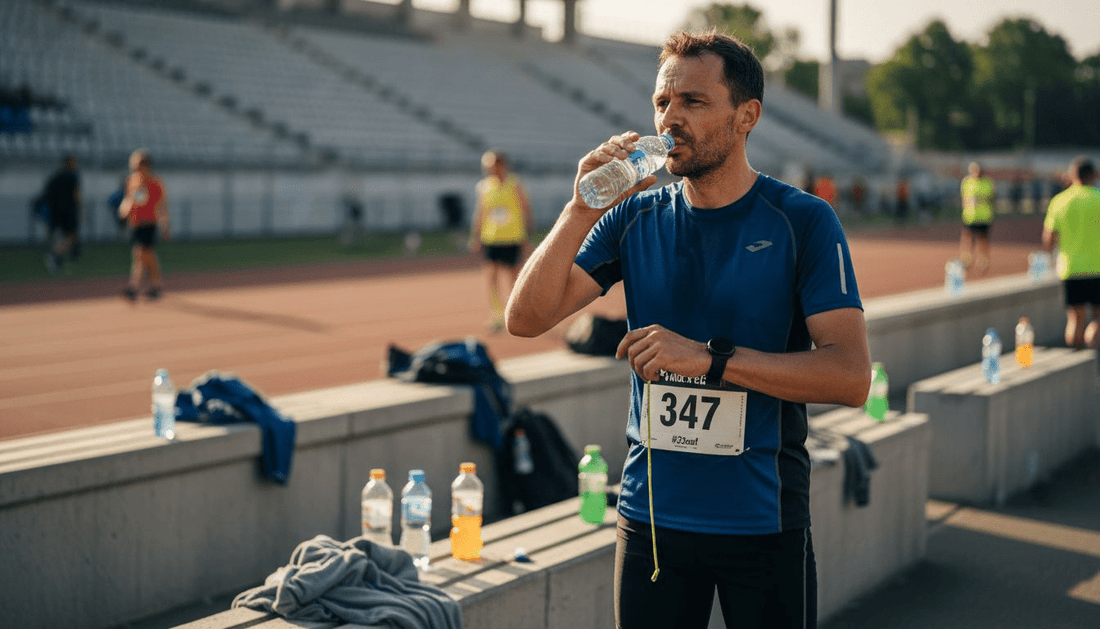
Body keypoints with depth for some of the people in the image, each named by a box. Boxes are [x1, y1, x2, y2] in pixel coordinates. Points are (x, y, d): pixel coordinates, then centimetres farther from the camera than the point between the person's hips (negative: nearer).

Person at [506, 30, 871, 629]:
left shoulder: (803, 221, -7)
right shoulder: (635, 217, 3)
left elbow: (851, 376, -16)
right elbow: (526, 318, -5)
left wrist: (709, 357, -24)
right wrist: (583, 209, -17)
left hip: (764, 523, -2)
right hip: (651, 515, 3)